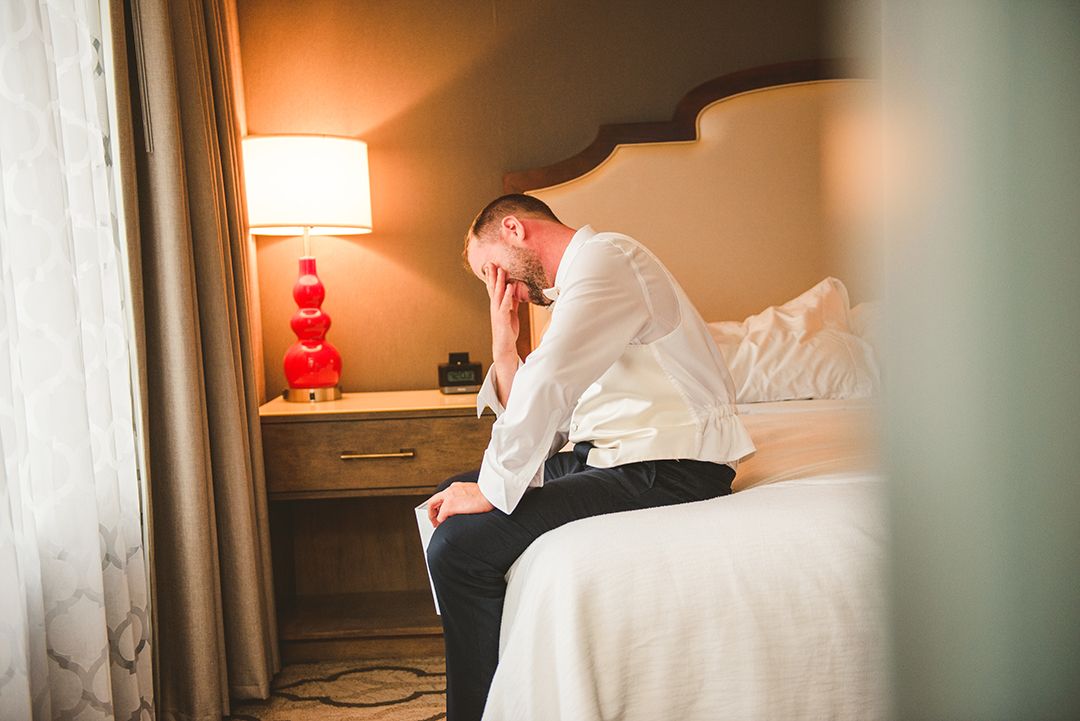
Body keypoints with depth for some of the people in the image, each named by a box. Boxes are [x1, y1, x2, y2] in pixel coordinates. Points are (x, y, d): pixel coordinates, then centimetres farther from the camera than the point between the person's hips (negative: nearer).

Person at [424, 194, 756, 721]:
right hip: (605, 456, 11)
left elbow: (546, 388, -24)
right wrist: (504, 342, 9)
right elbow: (548, 429, 18)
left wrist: (492, 491, -15)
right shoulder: (567, 293, 21)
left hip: (667, 472, -10)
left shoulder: (604, 258, -11)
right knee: (449, 499, 13)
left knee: (460, 545, -19)